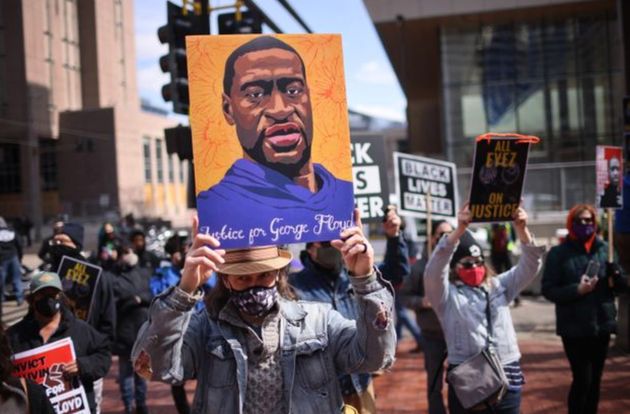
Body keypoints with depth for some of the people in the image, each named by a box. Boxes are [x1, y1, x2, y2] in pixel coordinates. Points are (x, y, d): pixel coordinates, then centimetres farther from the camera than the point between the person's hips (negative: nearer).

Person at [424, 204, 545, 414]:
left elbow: (529, 266, 4)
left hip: (507, 377, 4)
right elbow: (434, 270, -18)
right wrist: (459, 230, -28)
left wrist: (522, 229, -14)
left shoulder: (498, 286, 14)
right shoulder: (446, 294, 1)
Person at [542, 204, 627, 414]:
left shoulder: (604, 248, 5)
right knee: (582, 379, -7)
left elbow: (622, 285, 8)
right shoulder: (558, 253, -5)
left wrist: (615, 275, -14)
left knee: (595, 379, 13)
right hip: (574, 328, -4)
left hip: (602, 324, 4)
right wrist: (577, 289, -21)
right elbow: (548, 289, -7)